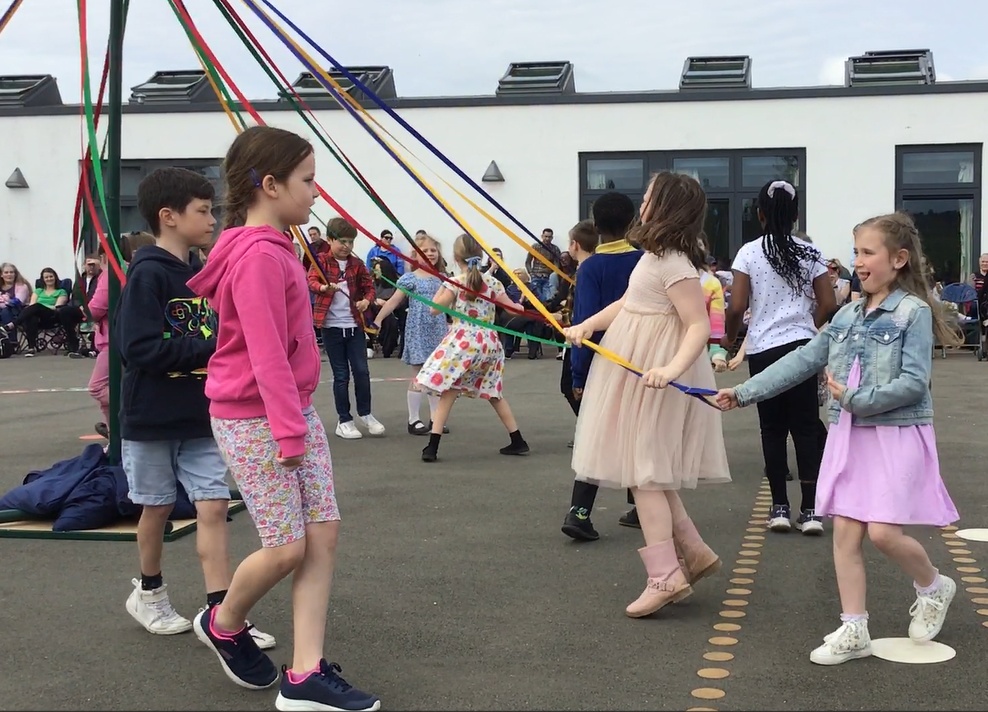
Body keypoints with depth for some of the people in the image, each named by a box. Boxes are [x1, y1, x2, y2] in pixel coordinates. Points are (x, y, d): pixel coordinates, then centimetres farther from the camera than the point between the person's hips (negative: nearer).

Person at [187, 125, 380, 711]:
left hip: (296, 410, 10)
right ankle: (223, 625, 26)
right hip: (254, 420, -10)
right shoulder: (259, 255, -19)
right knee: (287, 547, -4)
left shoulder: (274, 247, 12)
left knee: (324, 533, 3)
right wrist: (288, 432, -23)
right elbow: (266, 353, -23)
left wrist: (300, 419, 20)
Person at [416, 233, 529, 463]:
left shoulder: (455, 282, -6)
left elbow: (435, 308, -3)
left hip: (463, 342, -5)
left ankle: (432, 447, -9)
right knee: (494, 393, 18)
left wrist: (442, 287, 11)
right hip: (489, 342, 5)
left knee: (448, 393, -3)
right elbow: (512, 308, 9)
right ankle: (518, 442, 22)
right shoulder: (492, 282, 5)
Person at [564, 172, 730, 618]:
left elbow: (699, 326, -24)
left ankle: (666, 576, -2)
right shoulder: (656, 255, 10)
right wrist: (587, 325, 4)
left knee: (643, 471, -5)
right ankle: (693, 552, 24)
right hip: (638, 373, 10)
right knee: (649, 470, 16)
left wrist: (673, 368, -38)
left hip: (652, 379, -10)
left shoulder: (673, 264, -19)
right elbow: (629, 301, 18)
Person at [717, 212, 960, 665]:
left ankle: (933, 586, 21)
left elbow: (914, 383, -16)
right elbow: (802, 361, 9)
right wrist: (744, 393, 4)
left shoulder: (913, 312, -9)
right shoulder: (849, 315, 10)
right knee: (845, 532, 3)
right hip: (849, 437, 6)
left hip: (896, 436, -6)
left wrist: (857, 399, -20)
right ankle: (853, 631, 12)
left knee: (883, 531, -11)